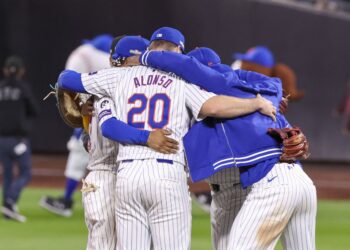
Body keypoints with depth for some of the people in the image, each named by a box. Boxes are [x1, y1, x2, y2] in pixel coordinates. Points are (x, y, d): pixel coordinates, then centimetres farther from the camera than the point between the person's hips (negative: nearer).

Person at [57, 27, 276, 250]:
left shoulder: (122, 76, 13)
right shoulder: (182, 81, 4)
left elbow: (66, 79, 20)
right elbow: (213, 106, -13)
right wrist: (257, 103, 0)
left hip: (127, 173, 3)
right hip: (167, 174, -3)